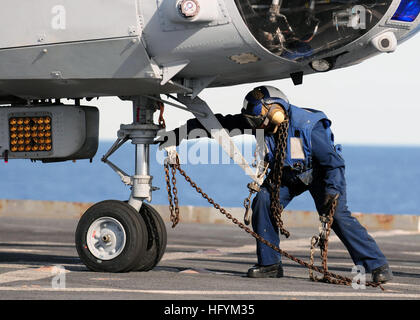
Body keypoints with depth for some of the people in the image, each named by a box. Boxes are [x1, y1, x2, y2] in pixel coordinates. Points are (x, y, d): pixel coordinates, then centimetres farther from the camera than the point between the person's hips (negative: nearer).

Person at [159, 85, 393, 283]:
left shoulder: (308, 127, -35)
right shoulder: (263, 121, -19)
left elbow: (334, 162, -27)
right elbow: (221, 123, -15)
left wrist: (332, 193, -36)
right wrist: (181, 132, -18)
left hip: (320, 174, -6)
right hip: (288, 174, 6)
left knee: (337, 214, -23)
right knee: (263, 201, -14)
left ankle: (378, 265, -18)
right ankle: (270, 264, -2)